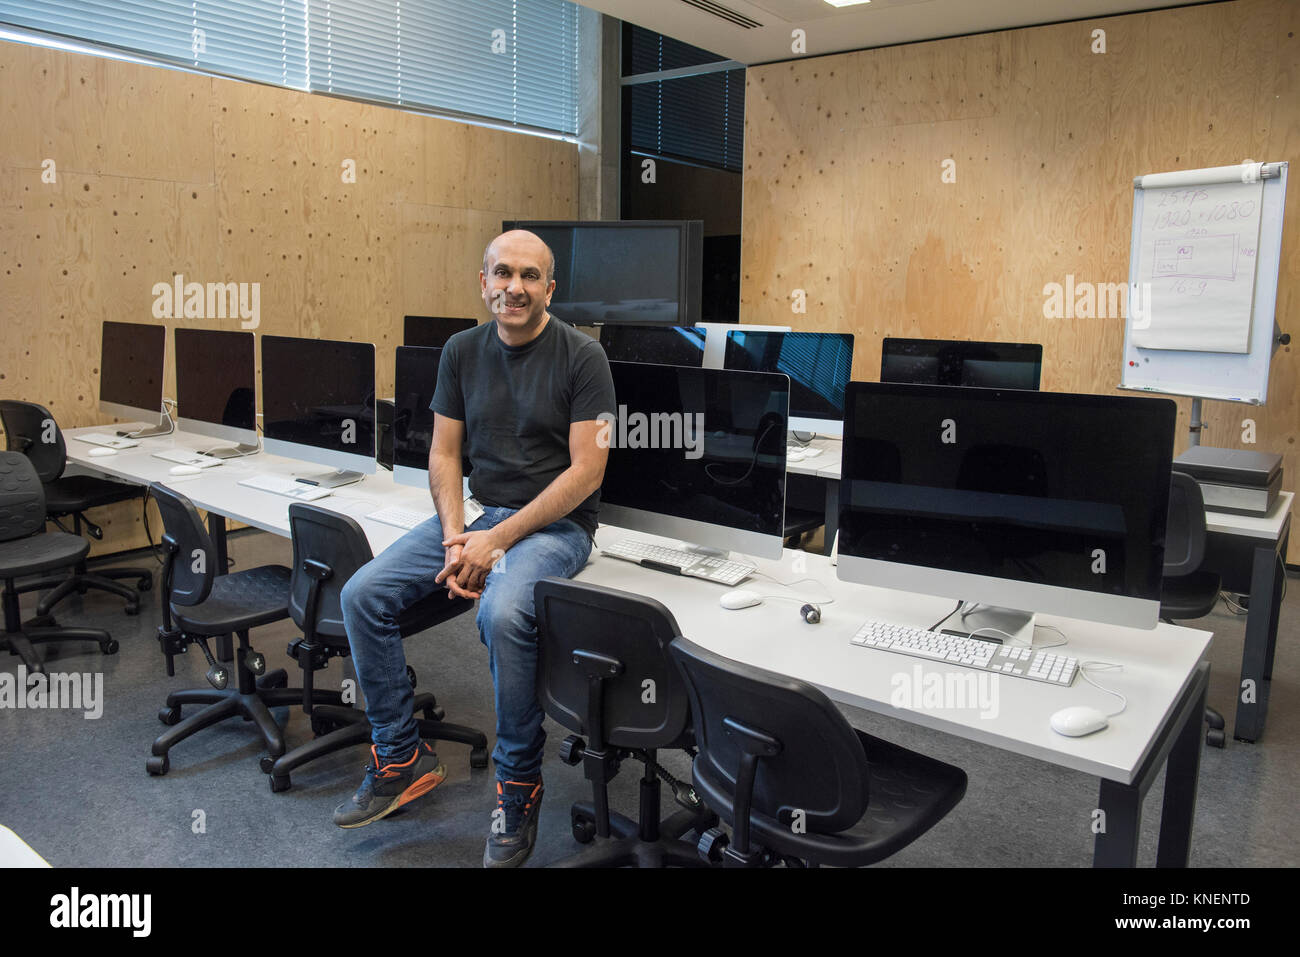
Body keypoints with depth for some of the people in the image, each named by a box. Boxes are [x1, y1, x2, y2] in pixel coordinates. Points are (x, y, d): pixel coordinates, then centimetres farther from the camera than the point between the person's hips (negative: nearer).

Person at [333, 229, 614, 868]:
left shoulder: (581, 356, -8)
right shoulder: (462, 351, 8)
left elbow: (586, 469, -13)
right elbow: (444, 454, 9)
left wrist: (500, 539, -18)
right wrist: (456, 537, -9)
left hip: (556, 523, -5)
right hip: (475, 513, 6)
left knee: (501, 613, -35)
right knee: (362, 594, -10)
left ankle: (518, 789, -12)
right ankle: (400, 759, 6)